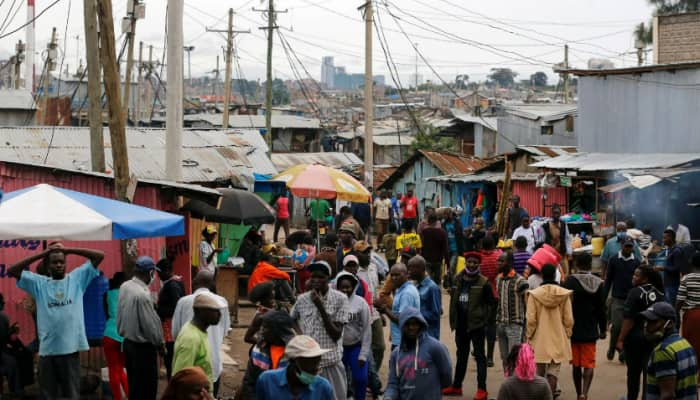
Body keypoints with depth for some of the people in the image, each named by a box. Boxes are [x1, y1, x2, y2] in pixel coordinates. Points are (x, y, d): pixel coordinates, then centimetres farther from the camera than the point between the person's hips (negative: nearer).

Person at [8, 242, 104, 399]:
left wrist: (68, 250, 0)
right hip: (47, 349, 1)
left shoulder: (77, 278, 6)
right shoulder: (39, 283, 7)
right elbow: (11, 271, 0)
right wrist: (42, 254, -1)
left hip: (71, 347, -1)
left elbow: (99, 256, 3)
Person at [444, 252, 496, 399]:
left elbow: (490, 303, -6)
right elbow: (453, 300, 11)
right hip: (461, 325, 6)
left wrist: (483, 319, -11)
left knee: (480, 356, -2)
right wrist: (453, 321, 7)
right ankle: (456, 386, 26)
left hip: (476, 325, -6)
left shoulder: (483, 283, -8)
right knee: (461, 356, 16)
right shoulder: (458, 280, 8)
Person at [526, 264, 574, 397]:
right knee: (554, 371, 6)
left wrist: (529, 336, 5)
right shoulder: (564, 294, -7)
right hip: (558, 340, 0)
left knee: (540, 371, 14)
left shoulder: (534, 294, -10)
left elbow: (531, 320, -9)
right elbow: (568, 319, -3)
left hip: (540, 340, 0)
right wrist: (567, 334, 12)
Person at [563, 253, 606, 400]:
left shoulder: (569, 282, -10)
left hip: (573, 329, -1)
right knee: (589, 364, 3)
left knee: (576, 364, 12)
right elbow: (602, 309, 3)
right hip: (590, 331, 1)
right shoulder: (598, 283, -1)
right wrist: (603, 329, 14)